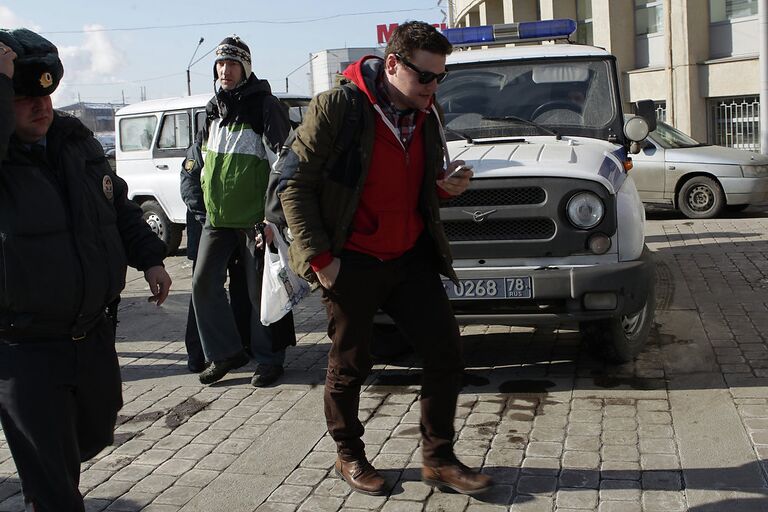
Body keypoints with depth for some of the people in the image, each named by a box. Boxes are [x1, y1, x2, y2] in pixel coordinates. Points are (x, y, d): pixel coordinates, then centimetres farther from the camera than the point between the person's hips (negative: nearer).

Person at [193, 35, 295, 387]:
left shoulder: (265, 106, -9)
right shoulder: (214, 109, 12)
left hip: (254, 217, -6)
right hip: (216, 215, 6)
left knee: (261, 290, 1)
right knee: (203, 284, 3)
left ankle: (269, 358, 15)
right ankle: (224, 353, 16)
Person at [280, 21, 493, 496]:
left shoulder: (428, 115, 5)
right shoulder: (337, 106, -14)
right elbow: (296, 186, -11)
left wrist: (447, 187, -7)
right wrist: (319, 256, -14)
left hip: (411, 259, 6)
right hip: (351, 264, -5)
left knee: (447, 354, 4)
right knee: (350, 366, 8)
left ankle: (439, 458, 20)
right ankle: (349, 456, 30)